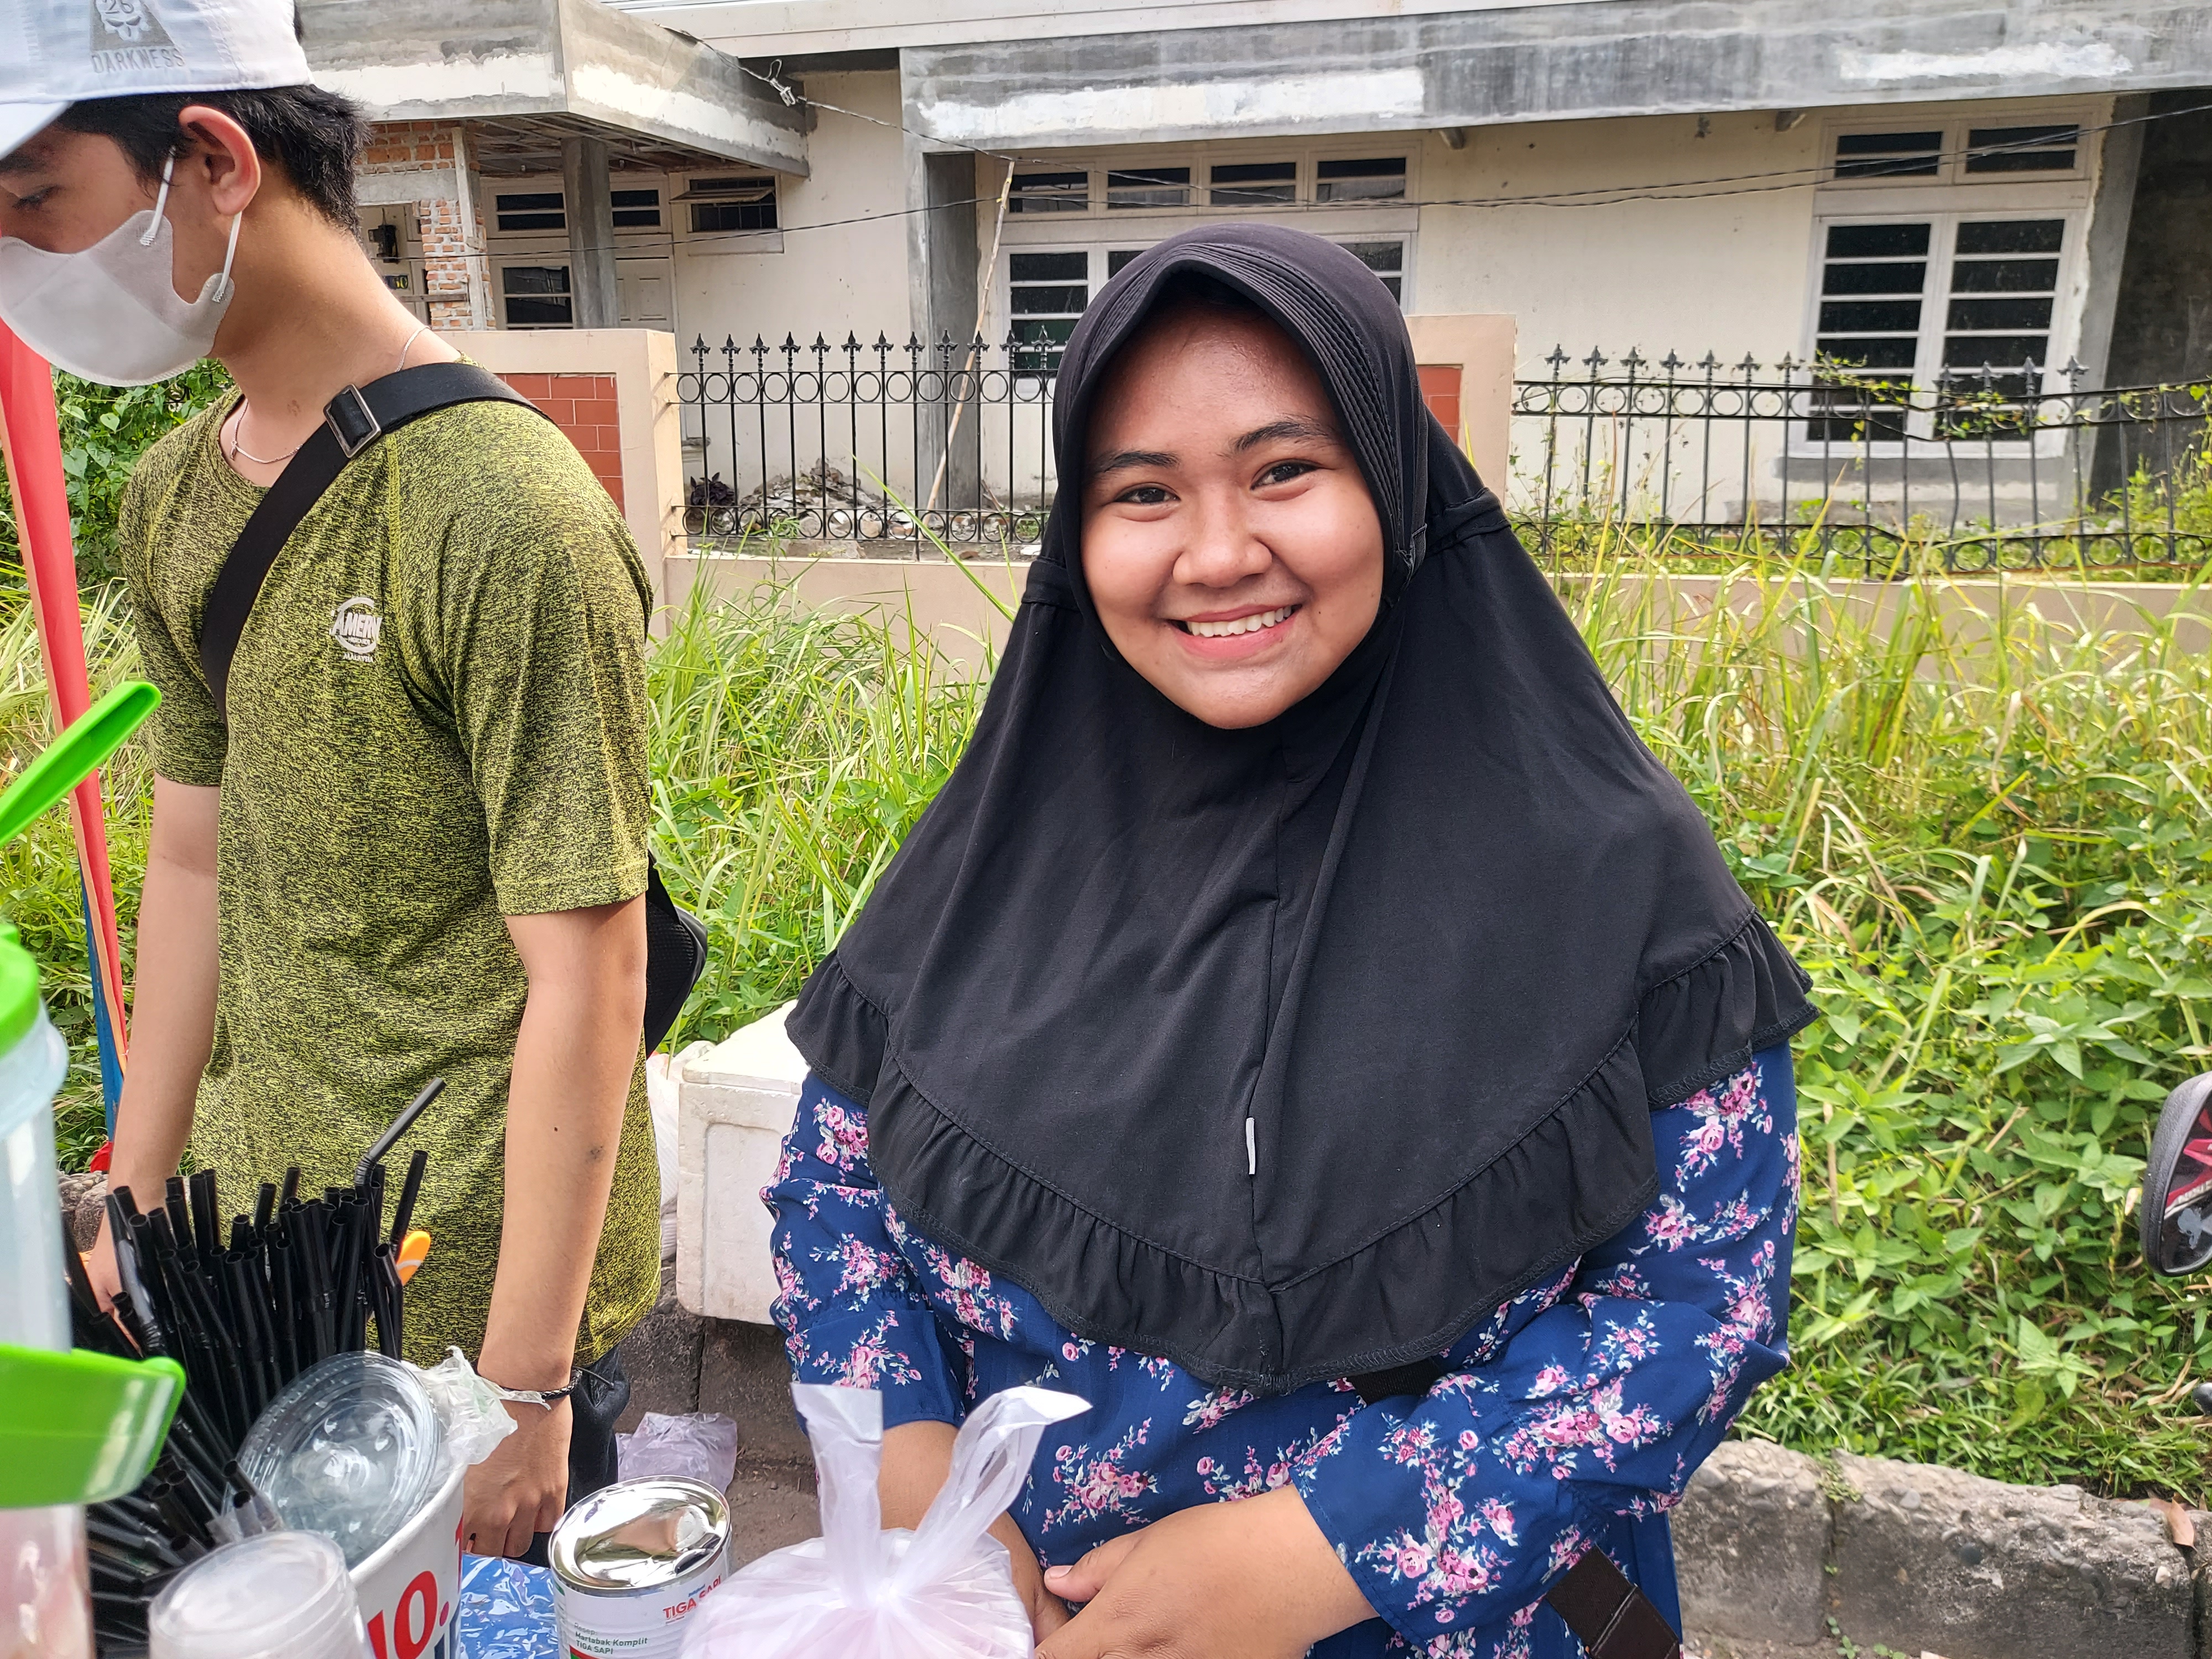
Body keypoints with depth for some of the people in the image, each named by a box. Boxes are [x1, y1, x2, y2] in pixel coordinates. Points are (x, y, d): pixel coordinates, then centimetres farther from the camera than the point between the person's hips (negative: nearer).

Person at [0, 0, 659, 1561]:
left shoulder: (507, 512, -22)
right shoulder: (173, 498, 3)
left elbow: (585, 976, -21)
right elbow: (196, 861, 11)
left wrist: (524, 1385, -16)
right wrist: (138, 1207, 15)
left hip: (481, 1287, -7)